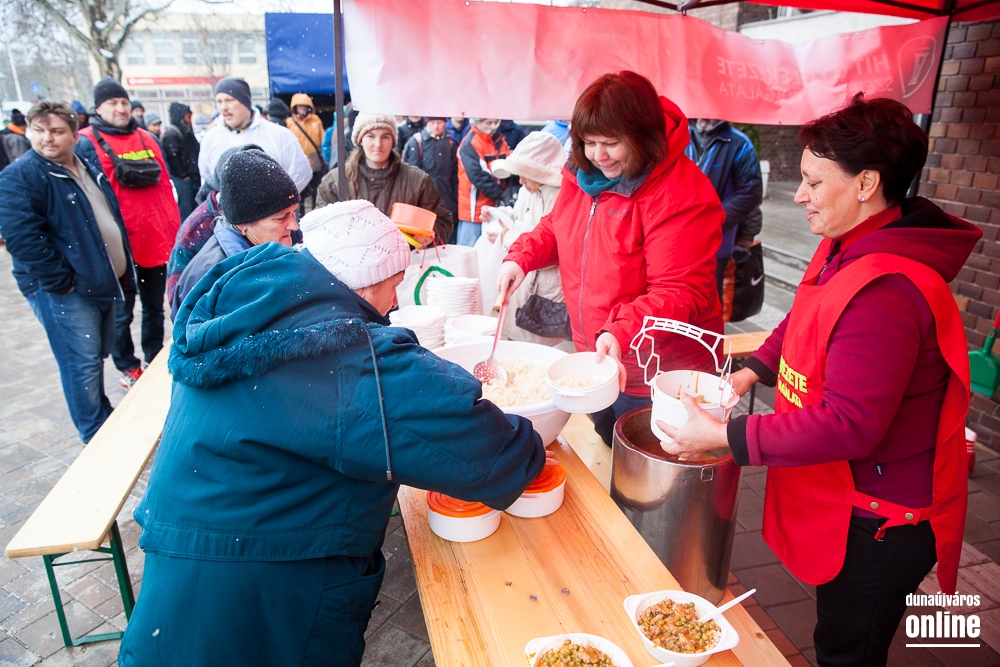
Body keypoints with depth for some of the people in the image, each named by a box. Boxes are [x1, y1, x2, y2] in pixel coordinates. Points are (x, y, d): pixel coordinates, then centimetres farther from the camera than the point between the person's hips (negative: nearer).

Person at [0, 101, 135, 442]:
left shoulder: (89, 169, 14)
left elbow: (112, 218, 23)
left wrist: (122, 268, 16)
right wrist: (59, 280, -21)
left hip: (102, 283, 8)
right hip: (64, 292, -8)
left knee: (99, 355, 19)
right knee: (83, 363, -4)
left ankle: (105, 417, 35)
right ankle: (97, 436, 8)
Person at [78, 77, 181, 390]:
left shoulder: (148, 140, 12)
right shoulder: (88, 143, -3)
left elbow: (166, 187, 15)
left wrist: (175, 231, 9)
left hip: (157, 242, 5)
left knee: (155, 307, 15)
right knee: (121, 312, 6)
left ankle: (154, 359, 30)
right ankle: (127, 367, 21)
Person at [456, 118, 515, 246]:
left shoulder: (499, 140, 11)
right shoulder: (469, 145, -11)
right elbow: (478, 177, -19)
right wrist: (501, 194, -19)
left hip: (494, 207, 7)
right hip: (474, 209, -6)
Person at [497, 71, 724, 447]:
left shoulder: (681, 195, -24)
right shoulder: (585, 175, 0)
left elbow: (680, 292, -26)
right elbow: (556, 227, 16)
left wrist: (622, 332, -39)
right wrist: (521, 257, -2)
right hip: (595, 361, 7)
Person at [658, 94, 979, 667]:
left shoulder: (885, 291, -31)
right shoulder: (848, 251, 1)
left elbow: (847, 426, -32)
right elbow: (806, 323, 17)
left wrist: (723, 435, -26)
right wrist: (750, 373, 1)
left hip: (878, 526, -9)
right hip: (848, 506, 9)